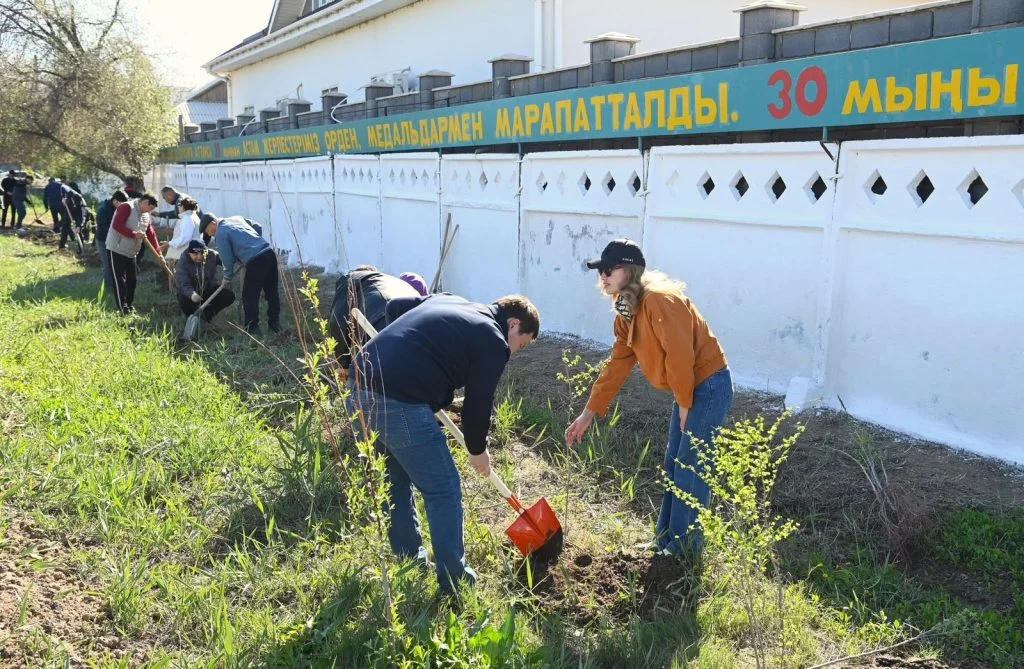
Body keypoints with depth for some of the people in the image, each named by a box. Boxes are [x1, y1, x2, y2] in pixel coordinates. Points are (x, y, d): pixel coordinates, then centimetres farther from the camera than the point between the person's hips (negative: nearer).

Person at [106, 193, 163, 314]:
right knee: (120, 279, -5)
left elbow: (151, 235, 10)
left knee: (132, 279, 9)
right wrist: (134, 234, -22)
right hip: (117, 250, -8)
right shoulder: (127, 207, -14)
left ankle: (129, 304, 21)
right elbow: (117, 225, -23)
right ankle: (122, 307, -2)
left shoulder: (146, 216, 11)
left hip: (131, 253, 8)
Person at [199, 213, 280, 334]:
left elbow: (227, 259, -1)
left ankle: (252, 329, 5)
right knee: (272, 292, 15)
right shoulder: (236, 218, 21)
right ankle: (275, 325, 22)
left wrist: (227, 277, 15)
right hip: (269, 252, 8)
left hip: (255, 261, -8)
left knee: (250, 297, 2)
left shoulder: (221, 234, -2)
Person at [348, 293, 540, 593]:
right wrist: (478, 450, 20)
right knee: (444, 491, 6)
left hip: (358, 386, 9)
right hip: (398, 403, -9)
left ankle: (409, 559, 39)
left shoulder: (449, 301, 22)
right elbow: (478, 403, 3)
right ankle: (454, 580, 15)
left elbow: (395, 306, 29)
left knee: (396, 478, 25)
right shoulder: (494, 341, 0)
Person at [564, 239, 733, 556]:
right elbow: (616, 367, 9)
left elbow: (680, 357, -25)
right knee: (673, 465, 15)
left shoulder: (659, 301, -23)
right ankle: (666, 539, 28)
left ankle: (685, 548, 13)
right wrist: (588, 414, 7)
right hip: (688, 389, 9)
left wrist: (684, 405, -14)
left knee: (690, 469, -2)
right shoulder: (625, 314, 7)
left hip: (709, 386, -9)